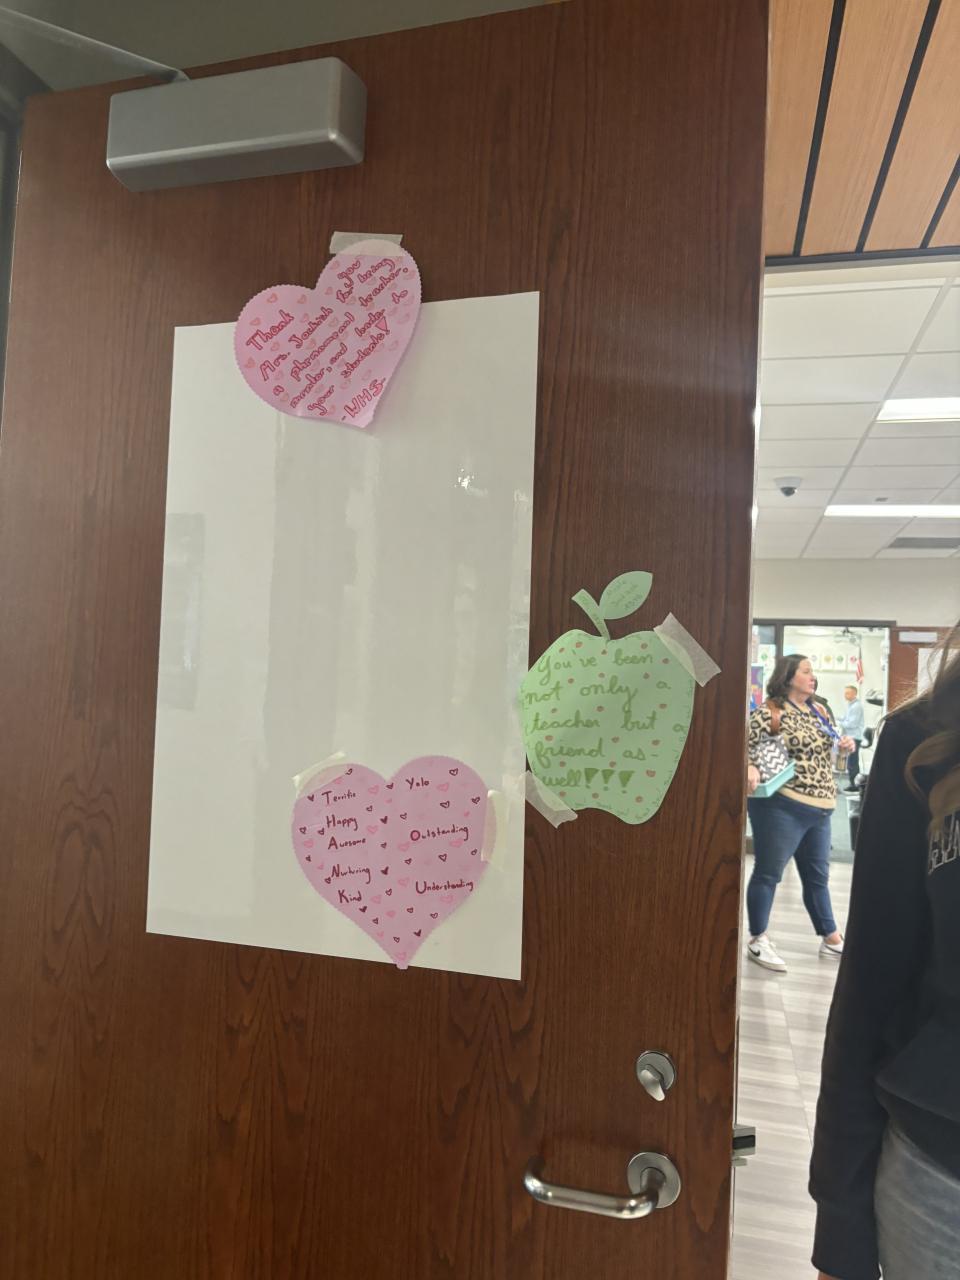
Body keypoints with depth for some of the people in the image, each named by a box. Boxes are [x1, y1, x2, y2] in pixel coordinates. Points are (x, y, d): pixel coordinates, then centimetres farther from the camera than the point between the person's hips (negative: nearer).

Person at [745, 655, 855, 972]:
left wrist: (842, 745, 6)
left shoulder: (818, 710, 14)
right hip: (782, 807, -8)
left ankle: (831, 938, 31)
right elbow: (746, 742, -18)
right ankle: (758, 940, 12)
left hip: (819, 808, 8)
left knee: (817, 875, 19)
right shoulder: (771, 711, -11)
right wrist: (750, 768, -36)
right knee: (768, 873, 1)